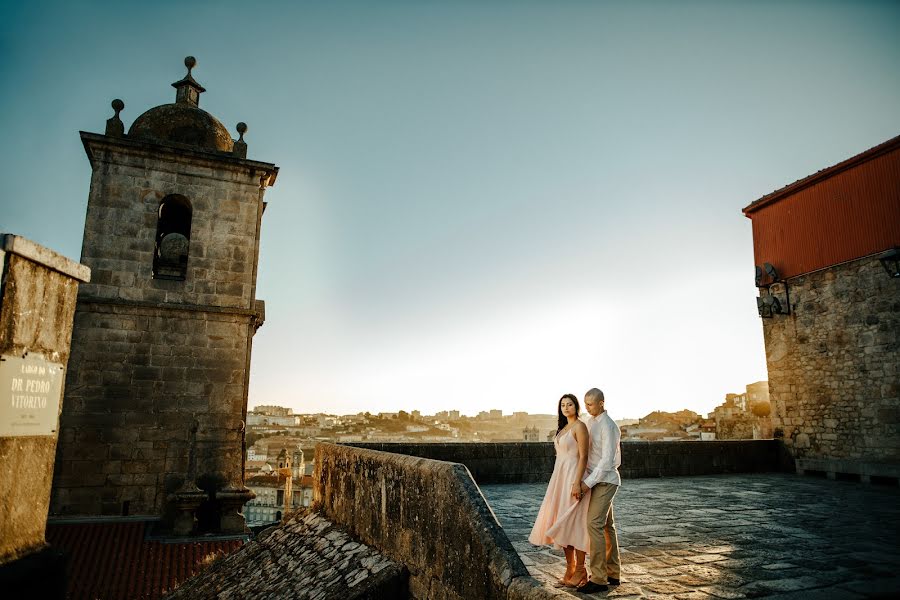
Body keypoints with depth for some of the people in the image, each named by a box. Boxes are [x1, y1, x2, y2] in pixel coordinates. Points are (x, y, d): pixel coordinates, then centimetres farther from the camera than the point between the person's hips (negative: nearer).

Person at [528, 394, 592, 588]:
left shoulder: (579, 426, -10)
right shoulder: (563, 428, 15)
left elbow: (583, 456, -15)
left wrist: (577, 483, -22)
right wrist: (558, 482, 18)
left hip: (573, 477, -8)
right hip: (560, 477, 8)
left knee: (574, 523, -4)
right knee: (561, 523, 9)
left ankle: (580, 571, 8)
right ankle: (570, 569, 19)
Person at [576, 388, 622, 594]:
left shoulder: (608, 426, -17)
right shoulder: (589, 422, 9)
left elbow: (607, 460, -21)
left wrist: (588, 482, -21)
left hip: (605, 481, -9)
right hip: (596, 480, 9)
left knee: (594, 524, -13)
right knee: (607, 526, 13)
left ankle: (598, 579, -8)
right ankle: (613, 574, 21)